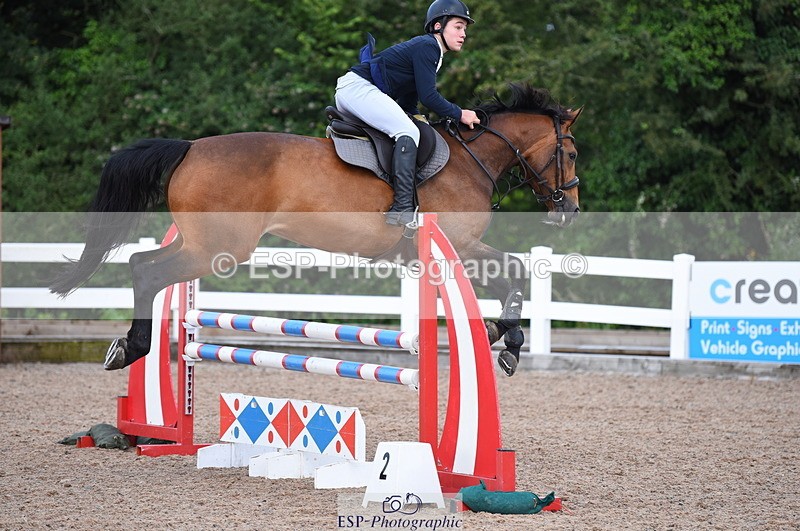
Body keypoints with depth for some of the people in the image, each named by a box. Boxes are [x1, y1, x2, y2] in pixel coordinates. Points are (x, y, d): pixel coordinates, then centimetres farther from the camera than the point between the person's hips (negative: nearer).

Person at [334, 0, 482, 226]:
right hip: (358, 87, -11)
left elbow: (408, 105, 23)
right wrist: (459, 114, -7)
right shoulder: (427, 47, -10)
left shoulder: (426, 48, 21)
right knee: (408, 132, -24)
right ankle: (402, 209, -32)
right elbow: (428, 97, -17)